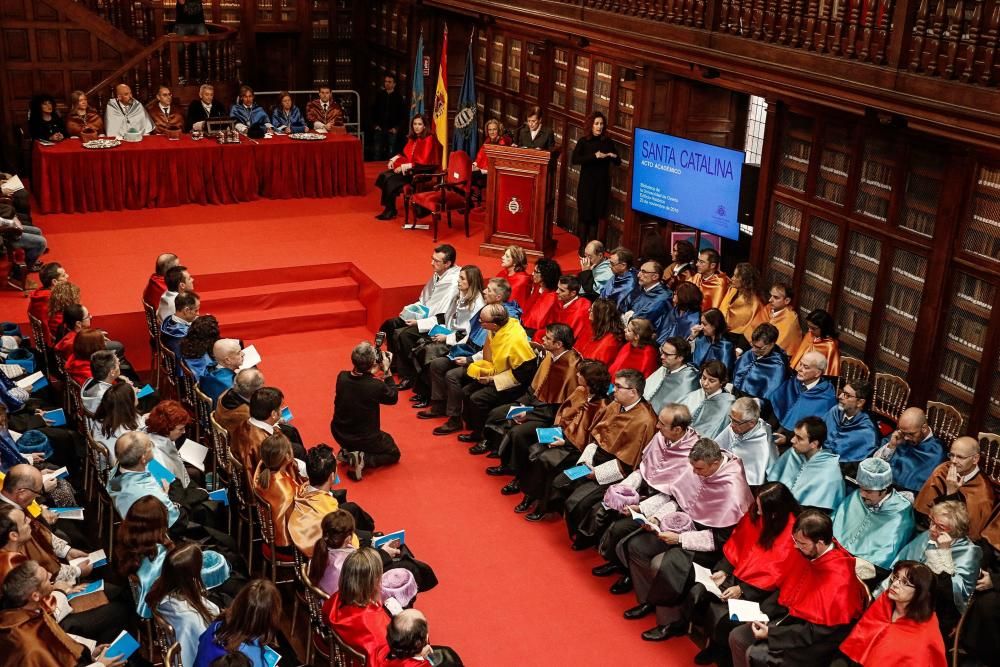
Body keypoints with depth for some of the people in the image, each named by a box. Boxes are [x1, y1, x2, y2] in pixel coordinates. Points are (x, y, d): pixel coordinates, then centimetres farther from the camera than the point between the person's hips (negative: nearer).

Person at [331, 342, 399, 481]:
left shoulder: (342, 377, -17)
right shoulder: (376, 386, -31)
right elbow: (393, 398, -8)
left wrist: (372, 372, -2)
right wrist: (387, 372, -8)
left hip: (339, 434, 6)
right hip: (364, 439, -6)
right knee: (393, 454, 21)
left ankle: (347, 451, 13)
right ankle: (363, 460, -6)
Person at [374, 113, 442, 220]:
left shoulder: (429, 139, -12)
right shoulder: (413, 138, 13)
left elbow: (424, 161, -18)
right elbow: (405, 153, 19)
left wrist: (407, 166, -21)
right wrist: (394, 159, 1)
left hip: (423, 172, -8)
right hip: (409, 169, 8)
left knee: (391, 179, -21)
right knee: (384, 176, -12)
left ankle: (391, 211, -6)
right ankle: (388, 208, -10)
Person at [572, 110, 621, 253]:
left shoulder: (608, 143, 4)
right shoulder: (583, 142, -3)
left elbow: (618, 162, 6)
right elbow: (574, 160, -16)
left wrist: (613, 156, -17)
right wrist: (594, 156, -23)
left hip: (602, 185, 2)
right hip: (586, 184, -2)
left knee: (596, 216, 6)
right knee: (585, 215, 1)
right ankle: (582, 246, 10)